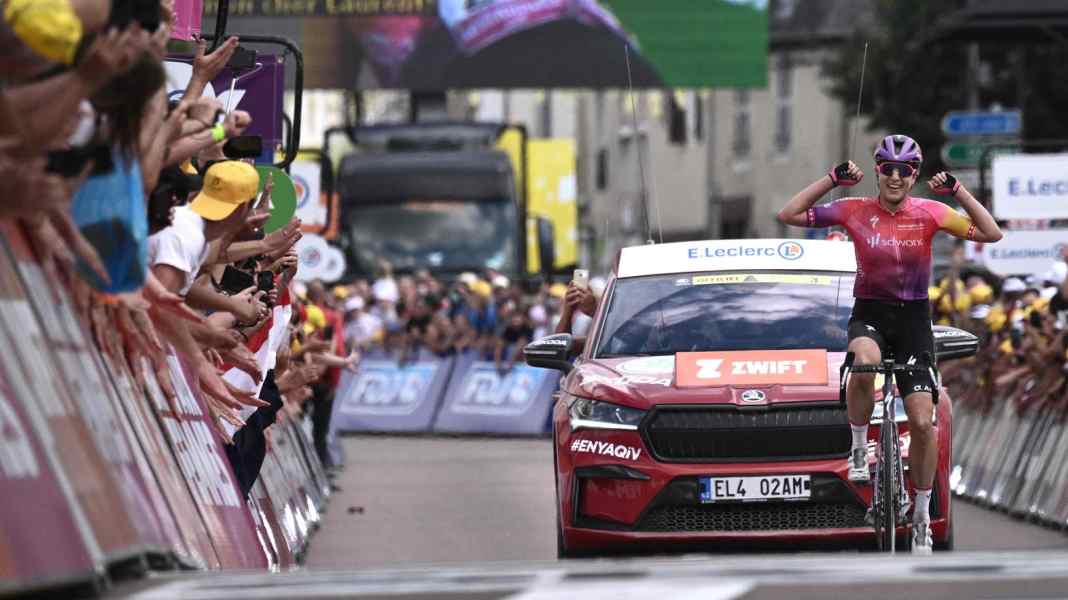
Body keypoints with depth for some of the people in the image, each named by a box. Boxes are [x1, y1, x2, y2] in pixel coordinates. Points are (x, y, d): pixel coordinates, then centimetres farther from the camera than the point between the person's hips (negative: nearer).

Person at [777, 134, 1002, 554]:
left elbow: (991, 234, -8)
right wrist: (832, 180, -13)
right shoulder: (856, 211, -4)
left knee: (922, 421, -7)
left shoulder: (928, 213, -3)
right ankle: (859, 448, -15)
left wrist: (958, 192, -17)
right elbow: (789, 215, -6)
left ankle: (921, 515, 10)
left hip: (913, 318, 1)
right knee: (864, 363, -38)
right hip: (869, 315, -1)